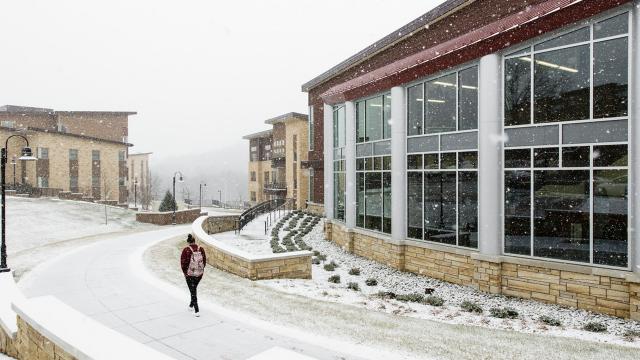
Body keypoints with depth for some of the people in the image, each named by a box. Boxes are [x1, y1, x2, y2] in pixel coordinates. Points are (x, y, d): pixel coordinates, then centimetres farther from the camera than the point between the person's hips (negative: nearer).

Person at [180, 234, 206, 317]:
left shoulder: (186, 250, -13)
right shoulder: (201, 249, -4)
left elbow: (183, 262, -9)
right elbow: (204, 261, 3)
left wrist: (185, 272, 5)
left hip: (190, 274, -4)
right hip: (200, 273, 4)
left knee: (193, 291, 5)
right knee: (194, 288, 25)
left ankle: (197, 310, 1)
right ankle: (191, 305, 41)